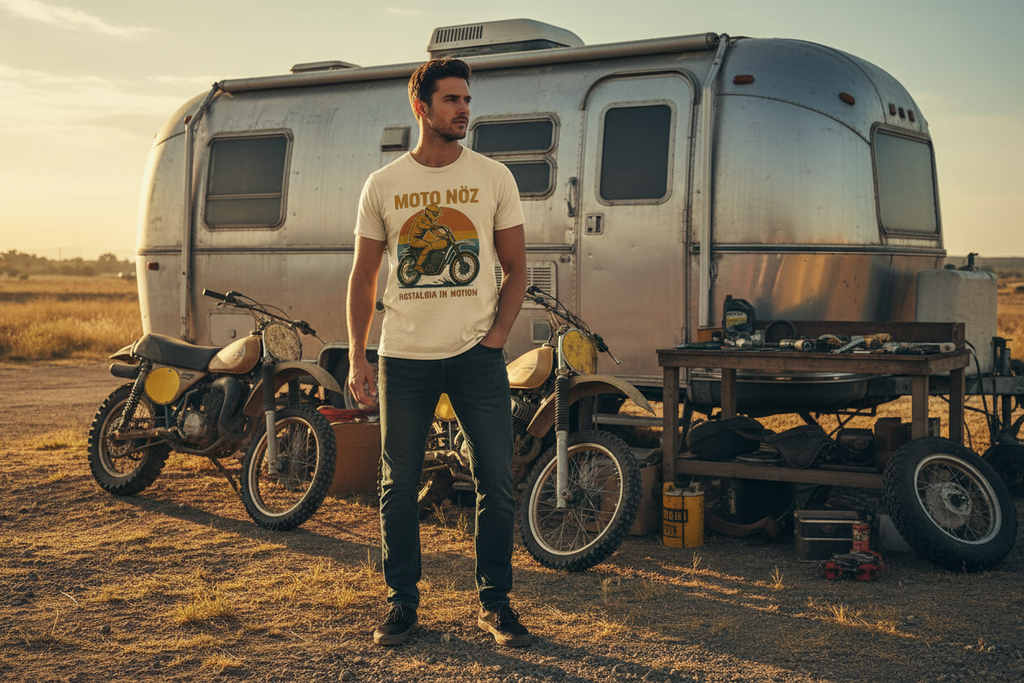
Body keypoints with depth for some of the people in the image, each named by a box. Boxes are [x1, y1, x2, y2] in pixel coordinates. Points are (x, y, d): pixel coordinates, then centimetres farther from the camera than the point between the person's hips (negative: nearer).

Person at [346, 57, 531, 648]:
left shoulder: (494, 177, 3)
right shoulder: (383, 185, 4)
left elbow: (517, 269, 7)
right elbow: (363, 275, 9)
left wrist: (494, 341, -4)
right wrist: (356, 358, 2)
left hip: (476, 355, 0)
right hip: (403, 357, 0)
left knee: (498, 483, 1)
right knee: (399, 488, 6)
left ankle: (496, 603, 15)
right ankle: (403, 602, 20)